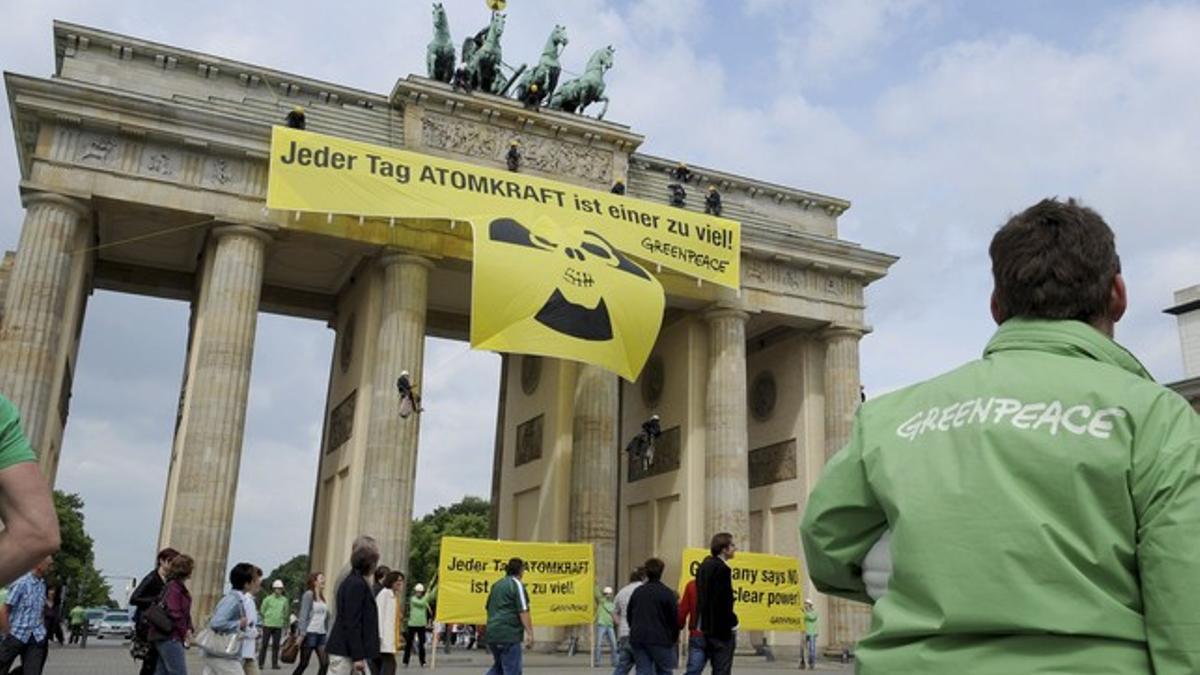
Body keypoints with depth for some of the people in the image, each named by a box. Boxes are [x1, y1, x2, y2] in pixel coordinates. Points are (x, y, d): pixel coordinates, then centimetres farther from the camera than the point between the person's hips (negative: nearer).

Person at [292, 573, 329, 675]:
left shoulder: (322, 597, 15)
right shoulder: (308, 595, -5)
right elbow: (303, 615, -12)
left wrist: (327, 632, 12)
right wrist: (302, 634, -18)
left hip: (322, 634, 6)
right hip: (310, 633, -6)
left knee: (325, 663, -3)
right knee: (303, 664, 1)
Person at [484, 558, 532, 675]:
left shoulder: (496, 585, 16)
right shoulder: (517, 584, -7)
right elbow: (523, 611, -14)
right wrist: (529, 633, -15)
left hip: (492, 632, 8)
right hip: (509, 634, -8)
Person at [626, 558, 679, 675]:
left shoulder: (637, 592, 12)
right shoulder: (667, 593, -6)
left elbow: (629, 615, 16)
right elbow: (674, 618, -5)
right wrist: (674, 637, 10)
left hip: (637, 639, 5)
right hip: (660, 639, -4)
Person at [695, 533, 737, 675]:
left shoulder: (704, 566, 11)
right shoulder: (722, 569, -18)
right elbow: (724, 601, -22)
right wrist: (733, 624, -11)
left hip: (707, 627, 9)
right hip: (722, 629, -9)